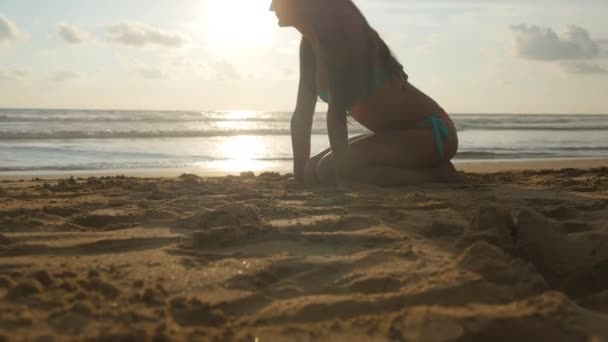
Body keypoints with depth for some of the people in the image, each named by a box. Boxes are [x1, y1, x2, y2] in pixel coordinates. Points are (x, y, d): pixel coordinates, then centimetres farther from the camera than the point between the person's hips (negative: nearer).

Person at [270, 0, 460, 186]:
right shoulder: (310, 44, 5)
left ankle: (435, 175, -10)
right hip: (400, 133, 9)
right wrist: (300, 176, -1)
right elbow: (302, 113, 2)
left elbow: (336, 110, -26)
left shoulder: (344, 32, -21)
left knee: (327, 170, -22)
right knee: (312, 171, 6)